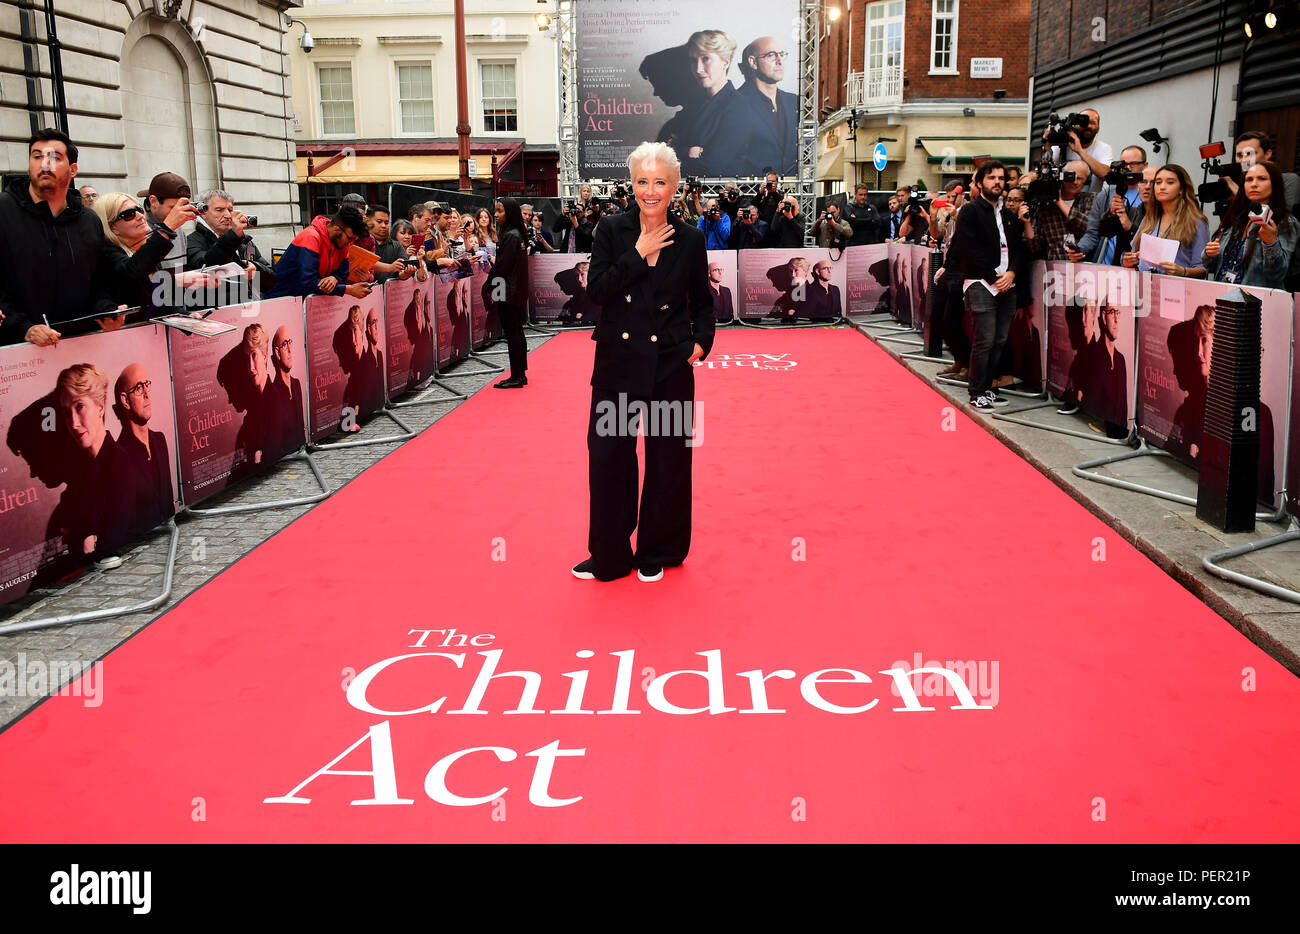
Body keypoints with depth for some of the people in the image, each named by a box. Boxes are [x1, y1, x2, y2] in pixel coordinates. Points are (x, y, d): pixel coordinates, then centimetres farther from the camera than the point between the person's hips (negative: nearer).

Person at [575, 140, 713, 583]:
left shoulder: (690, 239, 1)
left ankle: (656, 552, 26)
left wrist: (701, 340, -4)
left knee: (667, 458, 7)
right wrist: (639, 254, -14)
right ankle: (609, 556, 21)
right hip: (618, 361, 0)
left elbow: (703, 301, 10)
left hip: (670, 364, 0)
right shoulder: (612, 230, 0)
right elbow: (597, 289, -11)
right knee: (608, 454, 4)